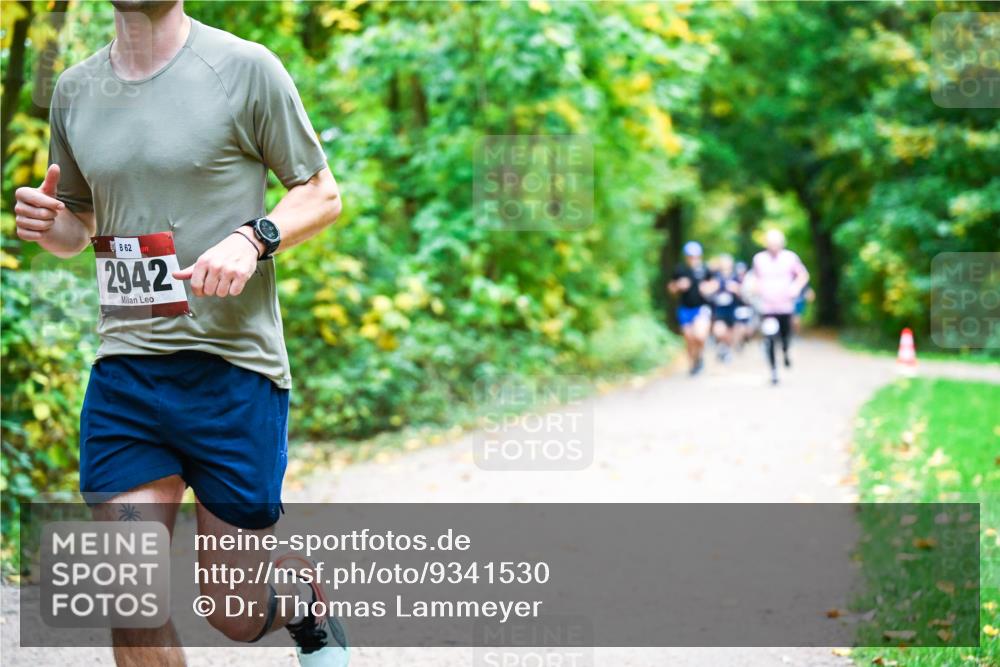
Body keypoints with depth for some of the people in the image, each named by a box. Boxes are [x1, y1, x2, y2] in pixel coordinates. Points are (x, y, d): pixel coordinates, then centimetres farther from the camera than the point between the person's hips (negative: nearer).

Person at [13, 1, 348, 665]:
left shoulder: (245, 68, -4)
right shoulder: (75, 89, 9)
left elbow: (323, 194, 2)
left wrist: (252, 238, -17)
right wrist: (46, 222, -3)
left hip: (233, 368, -3)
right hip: (123, 370, 4)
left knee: (235, 613, 6)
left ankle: (308, 596, 40)